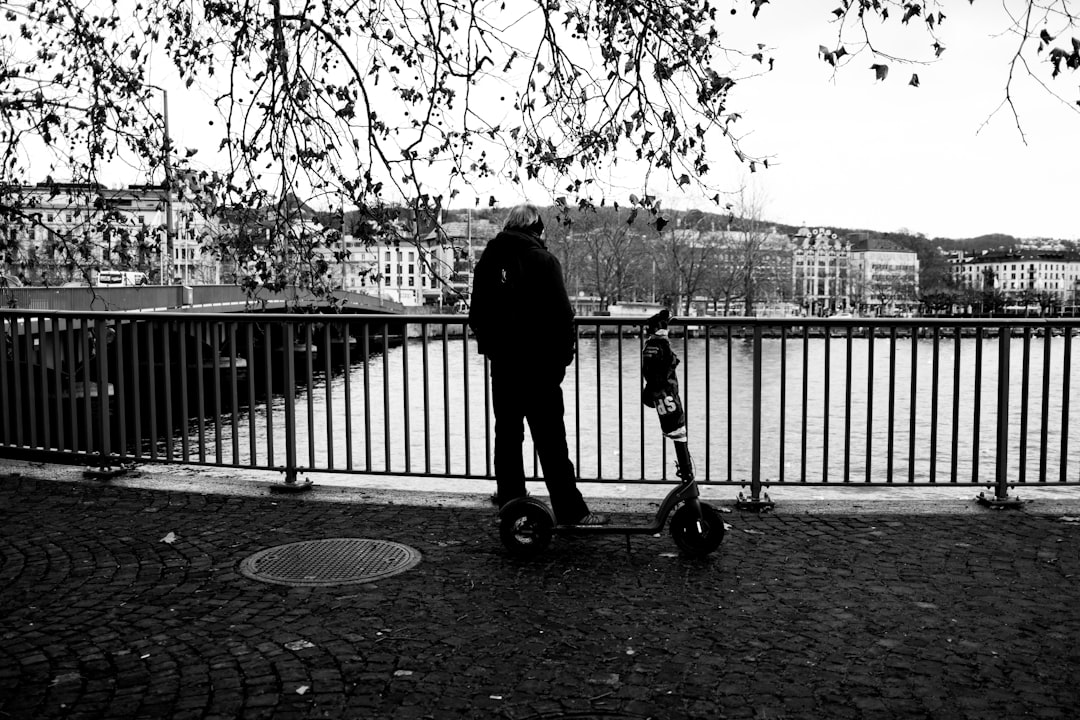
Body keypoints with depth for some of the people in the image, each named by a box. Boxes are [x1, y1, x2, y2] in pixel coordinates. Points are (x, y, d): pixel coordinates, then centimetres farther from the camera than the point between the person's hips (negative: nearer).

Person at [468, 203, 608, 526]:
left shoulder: (488, 259, 9)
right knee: (551, 441, -5)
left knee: (507, 434, 16)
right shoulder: (542, 259, -9)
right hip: (538, 363, -5)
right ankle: (570, 511, -3)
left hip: (501, 363, 5)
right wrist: (563, 356, -3)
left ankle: (510, 497, 24)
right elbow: (561, 315, -12)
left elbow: (476, 314, 15)